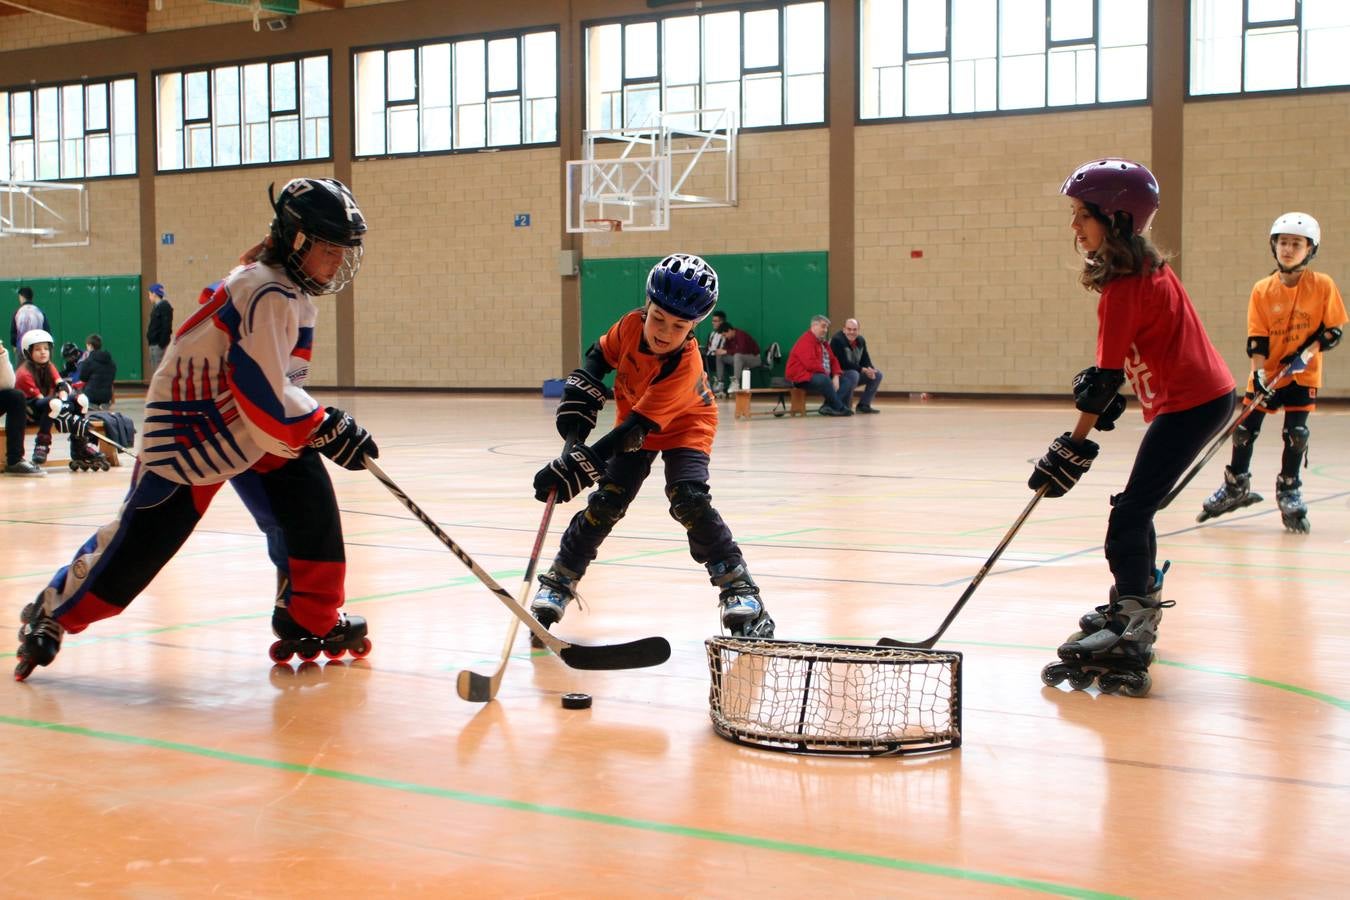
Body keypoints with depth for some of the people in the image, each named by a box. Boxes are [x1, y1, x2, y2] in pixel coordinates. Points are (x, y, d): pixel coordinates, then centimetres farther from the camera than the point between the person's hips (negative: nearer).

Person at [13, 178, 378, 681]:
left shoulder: (291, 290, 6)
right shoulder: (267, 295, -25)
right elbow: (263, 397, -28)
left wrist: (326, 421, 7)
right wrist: (326, 430, -21)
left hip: (255, 426, 9)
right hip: (192, 429, -9)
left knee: (310, 504, -3)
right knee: (145, 535, -3)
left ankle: (311, 621, 8)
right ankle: (50, 615, 15)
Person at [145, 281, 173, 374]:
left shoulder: (164, 307, -13)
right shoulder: (156, 307, 17)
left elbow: (166, 327, -20)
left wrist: (162, 344, -23)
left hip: (159, 345, -10)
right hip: (154, 344, 10)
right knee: (155, 370, 13)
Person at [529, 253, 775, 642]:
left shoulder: (685, 367, -38)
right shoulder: (633, 325, -26)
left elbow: (636, 429, -42)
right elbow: (599, 356, -2)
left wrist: (574, 468, -47)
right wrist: (577, 409, -14)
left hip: (684, 426, -4)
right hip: (632, 417, 4)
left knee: (690, 500, -24)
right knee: (606, 501, -6)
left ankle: (738, 588, -12)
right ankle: (558, 583, 7)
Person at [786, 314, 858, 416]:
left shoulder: (823, 342, 19)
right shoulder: (805, 341, -13)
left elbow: (833, 360, 17)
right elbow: (811, 363, -25)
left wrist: (836, 376, -2)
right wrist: (826, 373, -14)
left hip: (823, 376, 10)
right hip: (803, 378, -10)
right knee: (824, 380, -41)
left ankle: (829, 406, -21)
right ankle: (839, 408, -23)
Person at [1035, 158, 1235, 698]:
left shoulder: (1124, 287, -20)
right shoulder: (1144, 269, 10)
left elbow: (1108, 377, -18)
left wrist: (1074, 449, -14)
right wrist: (1102, 393, 3)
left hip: (1191, 404, -10)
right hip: (1204, 395, 10)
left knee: (1129, 515, -17)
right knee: (1136, 508, 20)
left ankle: (1128, 638, -22)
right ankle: (1140, 605, 37)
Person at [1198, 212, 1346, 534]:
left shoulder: (1323, 286, -8)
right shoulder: (1262, 290, -5)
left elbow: (1333, 330, -3)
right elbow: (1256, 338, -7)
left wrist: (1308, 350, -18)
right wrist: (1260, 372, -18)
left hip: (1303, 374, -1)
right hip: (1268, 372, 1)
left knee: (1296, 433, -7)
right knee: (1245, 428, 3)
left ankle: (1289, 492, 13)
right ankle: (1236, 486, 23)